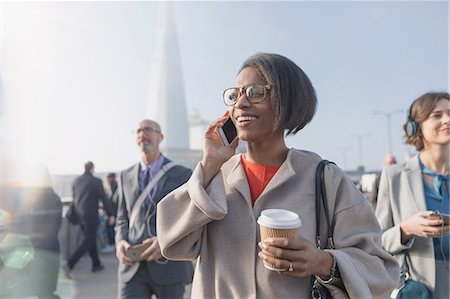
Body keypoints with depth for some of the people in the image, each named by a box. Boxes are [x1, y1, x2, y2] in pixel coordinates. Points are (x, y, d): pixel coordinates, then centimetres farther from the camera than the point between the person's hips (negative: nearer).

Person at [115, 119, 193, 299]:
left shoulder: (183, 174, -1)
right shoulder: (125, 176, 10)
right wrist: (120, 241, -5)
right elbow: (122, 219, 15)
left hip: (169, 265, -2)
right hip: (133, 266, 2)